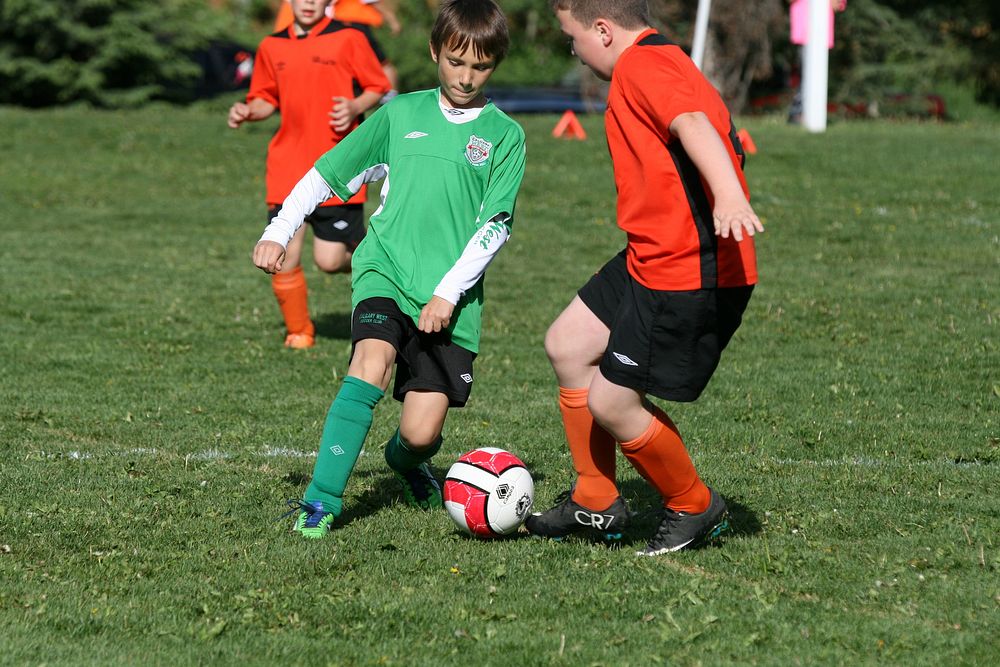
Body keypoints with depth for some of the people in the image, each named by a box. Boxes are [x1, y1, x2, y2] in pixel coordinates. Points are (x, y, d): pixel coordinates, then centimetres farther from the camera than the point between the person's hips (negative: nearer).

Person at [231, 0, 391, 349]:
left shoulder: (348, 39, -1)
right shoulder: (271, 47, 9)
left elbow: (377, 87, 4)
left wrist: (355, 107, -16)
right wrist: (248, 111, -2)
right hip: (287, 171, 3)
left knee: (329, 259, -7)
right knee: (283, 259, -5)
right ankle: (299, 332, 18)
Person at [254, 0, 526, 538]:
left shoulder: (504, 135, 5)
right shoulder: (399, 114, 8)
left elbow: (495, 226, -2)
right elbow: (327, 171, 14)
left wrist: (448, 293, -11)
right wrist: (278, 232, 5)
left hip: (452, 296, 0)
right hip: (385, 270, 0)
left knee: (422, 431, -6)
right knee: (373, 363, -30)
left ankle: (406, 461, 33)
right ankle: (322, 500, -24)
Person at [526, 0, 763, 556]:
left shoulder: (641, 63, -16)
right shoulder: (663, 62, 16)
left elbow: (693, 125, -34)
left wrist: (729, 196, -50)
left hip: (687, 277, -11)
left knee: (609, 402, -4)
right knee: (567, 344, 17)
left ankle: (694, 508, 18)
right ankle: (596, 502, 26)